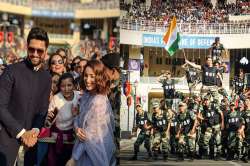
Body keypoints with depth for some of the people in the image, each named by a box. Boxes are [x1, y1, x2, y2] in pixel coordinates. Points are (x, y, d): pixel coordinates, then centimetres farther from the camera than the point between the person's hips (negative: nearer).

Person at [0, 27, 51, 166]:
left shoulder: (47, 77, 7)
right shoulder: (12, 71, -8)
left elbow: (43, 109, 10)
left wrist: (35, 131, -8)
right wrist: (21, 132, -15)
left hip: (30, 138, 4)